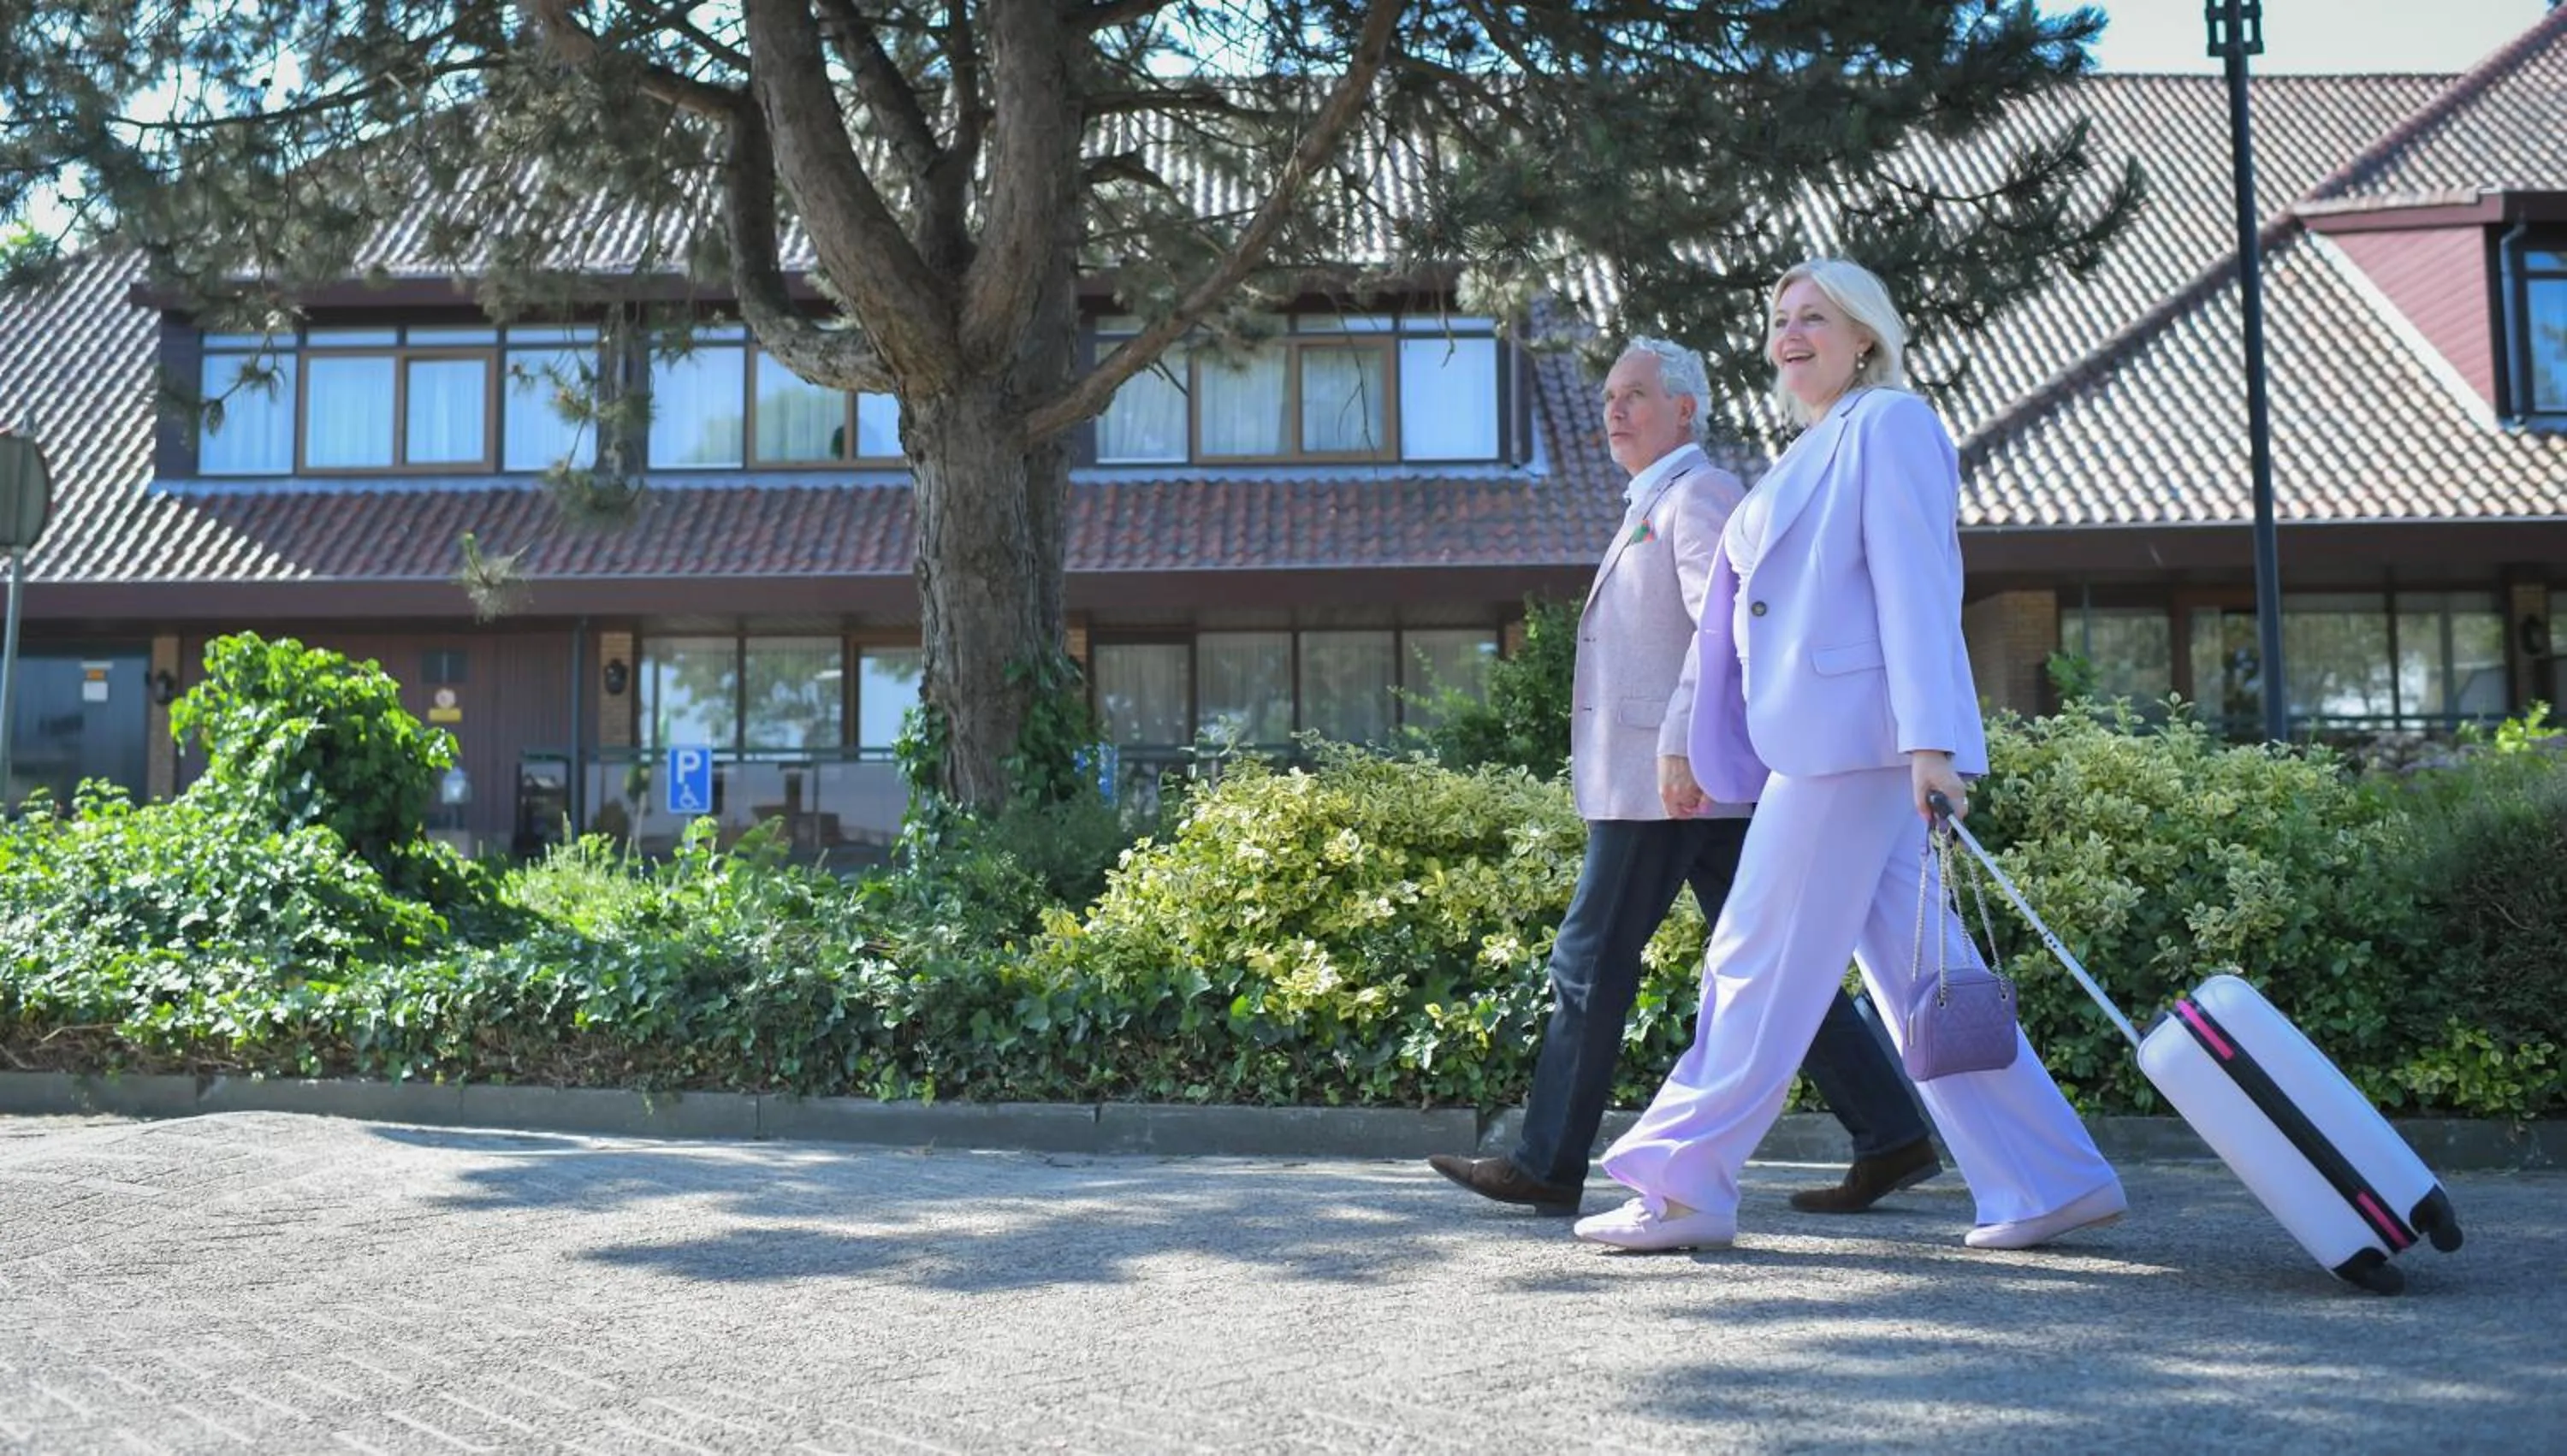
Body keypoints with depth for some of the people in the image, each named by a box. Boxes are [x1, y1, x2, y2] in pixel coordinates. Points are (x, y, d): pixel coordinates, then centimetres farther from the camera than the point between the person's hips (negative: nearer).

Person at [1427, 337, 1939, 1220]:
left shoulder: (1698, 495, -7)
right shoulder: (1655, 507, 24)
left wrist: (1680, 744, -26)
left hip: (1672, 781, -10)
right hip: (1696, 784, 10)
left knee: (1592, 961, -4)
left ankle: (1548, 1167, 4)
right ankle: (1890, 1138, 9)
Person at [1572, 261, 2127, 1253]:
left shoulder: (1889, 423, -5)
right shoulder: (1812, 451, 23)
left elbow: (1914, 586, -15)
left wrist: (1929, 740, -23)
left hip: (1854, 734, -10)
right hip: (1818, 741, 10)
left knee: (1763, 959, -5)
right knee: (1915, 969, 8)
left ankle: (1686, 1186, 4)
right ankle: (2051, 1181, 14)